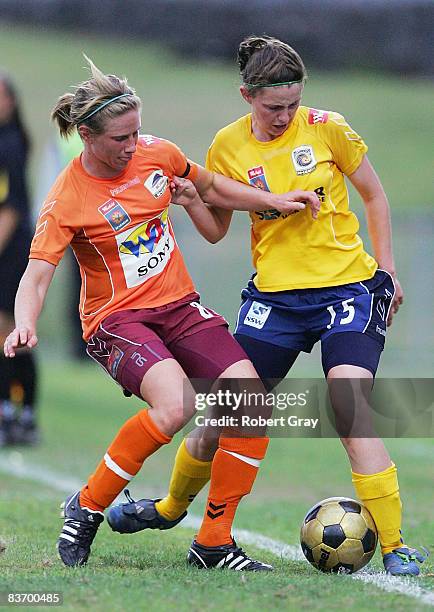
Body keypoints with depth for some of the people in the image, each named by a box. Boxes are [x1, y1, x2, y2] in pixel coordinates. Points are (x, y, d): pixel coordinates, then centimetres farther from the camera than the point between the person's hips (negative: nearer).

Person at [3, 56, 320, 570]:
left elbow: (210, 187, 21)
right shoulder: (67, 200, -14)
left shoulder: (156, 154, 1)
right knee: (175, 404, -33)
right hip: (115, 317, -6)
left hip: (178, 304, 6)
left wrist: (275, 201, 14)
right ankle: (86, 508, -12)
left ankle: (214, 544, -2)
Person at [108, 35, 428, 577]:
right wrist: (193, 205, -10)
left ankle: (394, 547, -18)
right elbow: (218, 229, 10)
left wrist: (386, 271, 4)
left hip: (347, 286, -3)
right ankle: (172, 506, 34)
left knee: (348, 401, -21)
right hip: (274, 294, 3)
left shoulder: (326, 129, -7)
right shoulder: (228, 147, 0)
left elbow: (374, 196, 5)